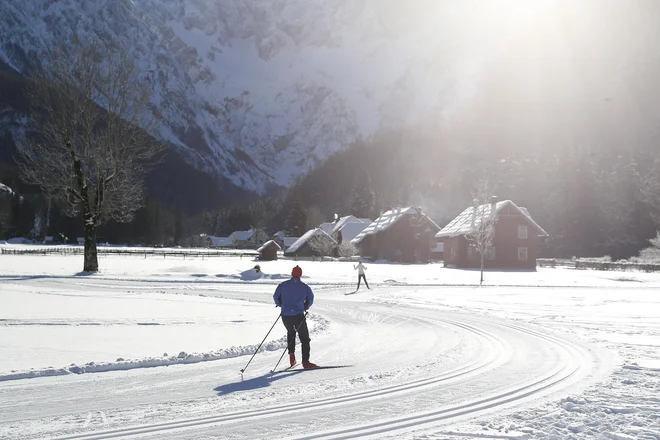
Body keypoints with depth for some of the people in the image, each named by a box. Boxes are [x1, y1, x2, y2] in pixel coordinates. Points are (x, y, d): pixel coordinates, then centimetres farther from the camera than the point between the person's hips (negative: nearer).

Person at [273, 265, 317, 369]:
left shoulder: (283, 285, 3)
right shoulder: (304, 287, 0)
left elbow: (276, 297, 5)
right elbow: (310, 299, 4)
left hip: (285, 316, 3)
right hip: (298, 315, -3)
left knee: (290, 332, 30)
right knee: (305, 338, 6)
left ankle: (291, 355, 17)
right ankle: (305, 361, -3)